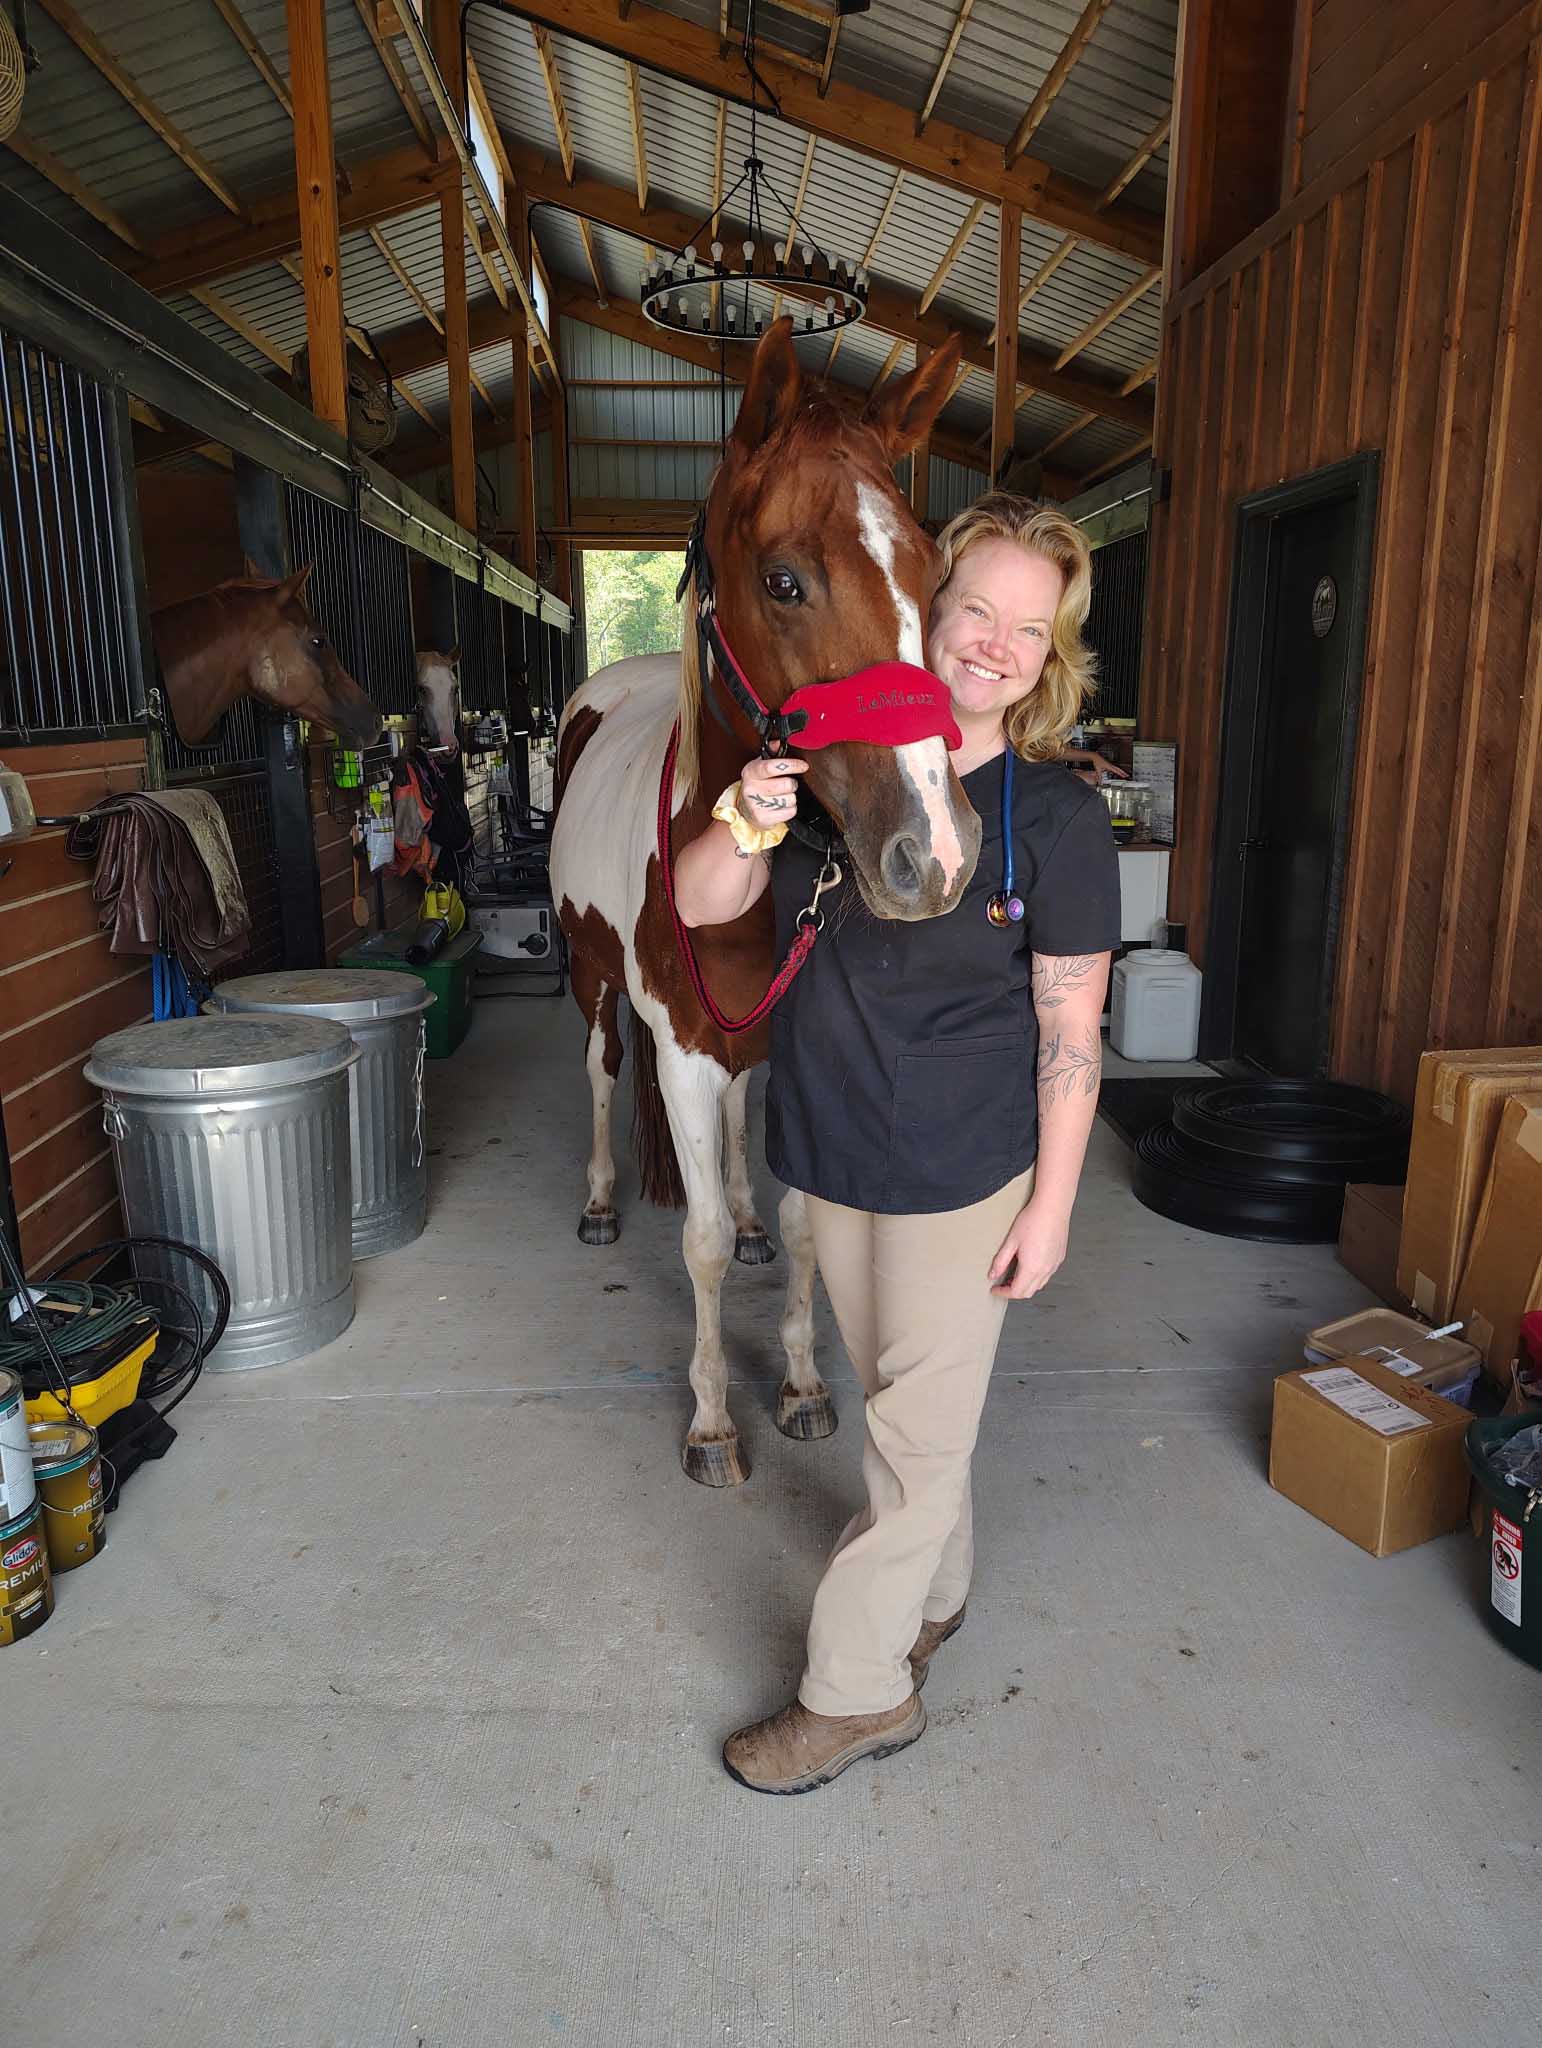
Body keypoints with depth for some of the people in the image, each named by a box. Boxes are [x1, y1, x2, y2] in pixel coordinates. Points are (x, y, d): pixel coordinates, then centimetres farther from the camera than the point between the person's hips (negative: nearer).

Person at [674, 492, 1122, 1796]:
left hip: (964, 1176, -4)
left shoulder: (1058, 819, -12)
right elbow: (701, 907, -3)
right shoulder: (833, 767, -2)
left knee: (919, 1426, 9)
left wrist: (1051, 1205, -10)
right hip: (832, 1153, 5)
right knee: (899, 1400, 23)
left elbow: (1070, 1030, -10)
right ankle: (936, 1592, 48)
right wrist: (748, 824, -24)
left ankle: (856, 1688, 27)